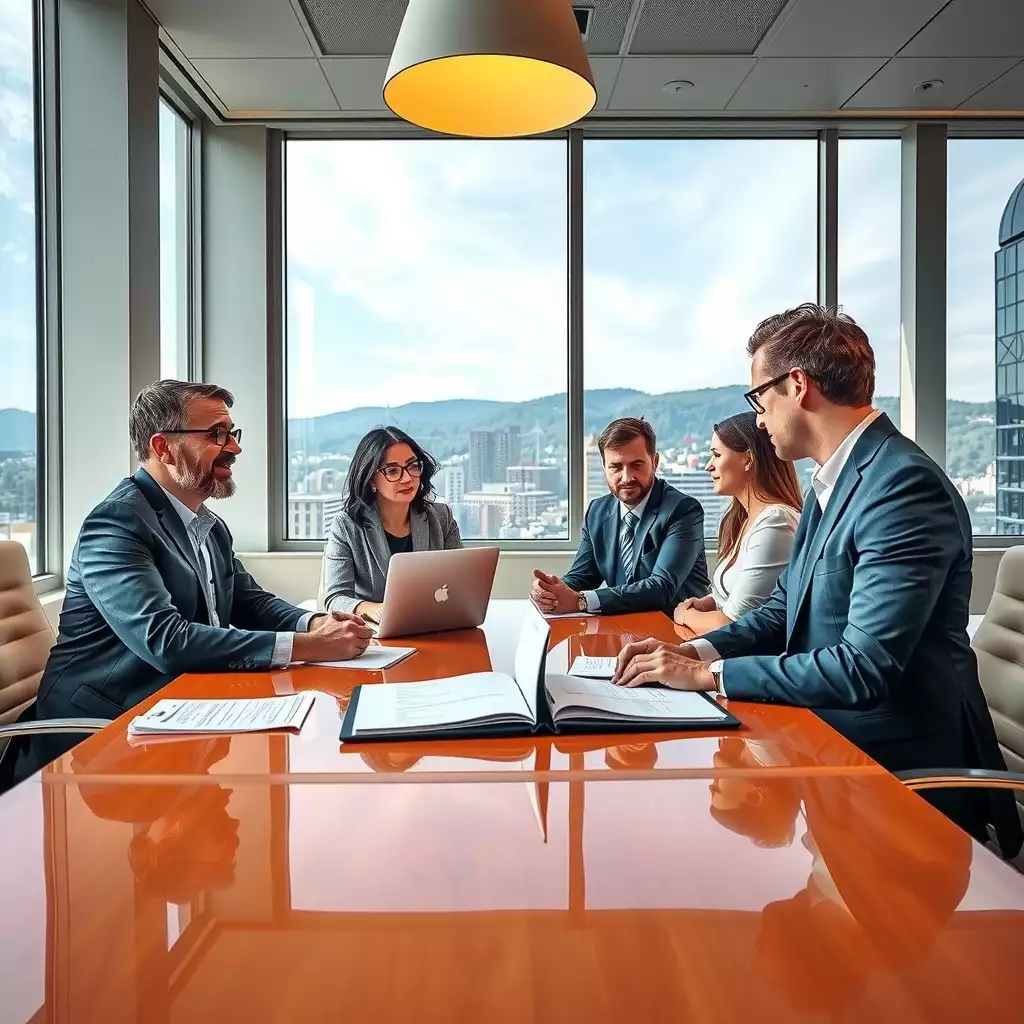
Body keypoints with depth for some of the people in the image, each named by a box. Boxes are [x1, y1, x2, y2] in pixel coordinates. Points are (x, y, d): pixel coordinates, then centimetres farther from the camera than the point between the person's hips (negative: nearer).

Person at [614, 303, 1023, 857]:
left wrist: (706, 674, -20)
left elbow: (864, 667, -27)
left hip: (903, 768, -8)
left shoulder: (905, 485, -22)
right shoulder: (831, 481, 8)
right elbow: (784, 611, 12)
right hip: (832, 736, 8)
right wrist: (692, 651, -5)